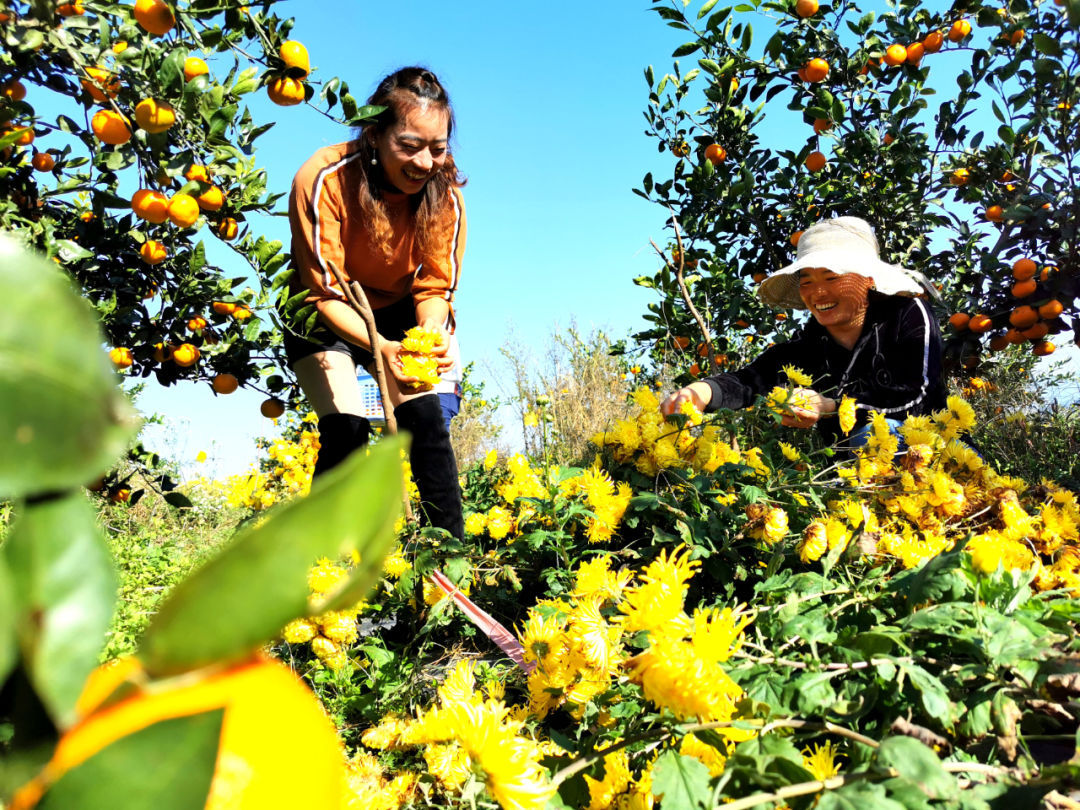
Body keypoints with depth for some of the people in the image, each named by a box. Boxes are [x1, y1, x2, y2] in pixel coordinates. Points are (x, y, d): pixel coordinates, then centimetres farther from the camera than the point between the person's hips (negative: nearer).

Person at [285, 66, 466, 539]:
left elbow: (435, 287, -12)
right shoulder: (323, 179, -28)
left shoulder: (444, 191, -19)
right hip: (326, 320, -2)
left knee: (424, 418, -17)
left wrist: (431, 337, -34)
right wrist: (381, 348, -43)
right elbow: (324, 293, -27)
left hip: (399, 313, 2)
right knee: (346, 426, -20)